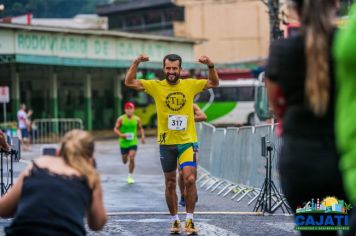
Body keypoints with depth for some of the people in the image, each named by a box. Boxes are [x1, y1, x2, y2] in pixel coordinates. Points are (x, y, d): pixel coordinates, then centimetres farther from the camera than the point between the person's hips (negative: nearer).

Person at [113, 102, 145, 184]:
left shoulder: (137, 119, -1)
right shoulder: (121, 119, -8)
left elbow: (140, 128, 14)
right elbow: (115, 129, -6)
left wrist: (142, 136, -1)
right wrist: (121, 135, -23)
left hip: (133, 142, 0)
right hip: (123, 142, 0)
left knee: (132, 158, -15)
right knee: (124, 161, 11)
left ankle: (130, 176, -2)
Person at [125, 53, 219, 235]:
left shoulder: (190, 85, 2)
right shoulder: (156, 86, 0)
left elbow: (214, 83, 9)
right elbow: (129, 82, -3)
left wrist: (210, 66, -9)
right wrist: (136, 63, -16)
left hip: (187, 141, -1)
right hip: (166, 143, 1)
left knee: (190, 179, -15)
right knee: (170, 184, 9)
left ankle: (189, 220, -7)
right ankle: (175, 220, 22)